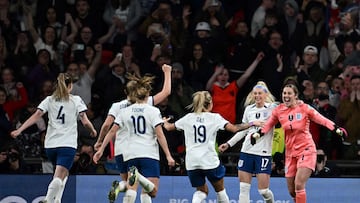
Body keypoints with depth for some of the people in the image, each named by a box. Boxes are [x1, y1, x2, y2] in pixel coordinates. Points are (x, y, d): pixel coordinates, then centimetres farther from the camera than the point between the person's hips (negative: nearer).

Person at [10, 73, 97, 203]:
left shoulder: (49, 100, 10)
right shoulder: (76, 100, 4)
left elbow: (36, 116, -3)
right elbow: (85, 121, -2)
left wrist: (19, 130, -7)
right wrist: (93, 131, 18)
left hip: (50, 144, 4)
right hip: (68, 144, -4)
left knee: (64, 173, 25)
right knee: (58, 178, -11)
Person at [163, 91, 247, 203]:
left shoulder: (188, 118, 9)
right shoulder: (214, 118, -1)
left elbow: (169, 127, 22)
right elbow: (234, 128, -9)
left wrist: (165, 122, 46)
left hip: (191, 162, 3)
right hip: (209, 160, -3)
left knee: (202, 191, 15)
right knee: (220, 189, 18)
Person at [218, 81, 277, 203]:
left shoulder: (272, 108, -3)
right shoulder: (249, 109, 11)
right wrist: (228, 144, 19)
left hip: (264, 153, -4)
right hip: (247, 151, 4)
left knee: (263, 190, -5)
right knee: (243, 188, -2)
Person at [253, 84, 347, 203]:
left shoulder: (304, 108, -8)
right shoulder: (279, 110, 2)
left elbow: (322, 120, -11)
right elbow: (268, 125, 8)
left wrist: (336, 129, -25)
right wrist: (257, 134, -11)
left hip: (306, 150, -4)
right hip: (290, 152, 4)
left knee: (299, 185, -18)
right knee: (291, 190, 7)